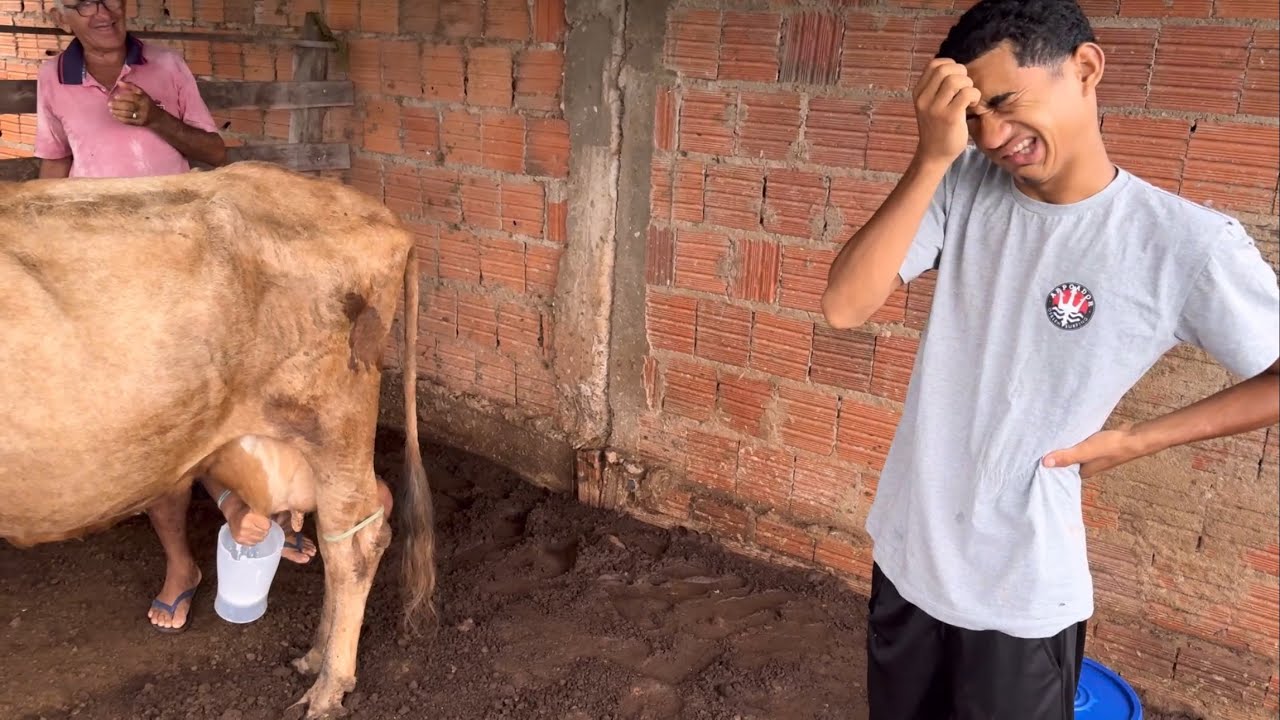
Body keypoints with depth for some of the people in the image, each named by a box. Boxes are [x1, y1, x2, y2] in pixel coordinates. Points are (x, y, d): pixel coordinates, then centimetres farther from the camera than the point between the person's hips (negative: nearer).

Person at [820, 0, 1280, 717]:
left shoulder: (1189, 243, -18)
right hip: (907, 551, 4)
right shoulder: (964, 186, -9)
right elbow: (845, 306, -19)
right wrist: (932, 158, -25)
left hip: (1023, 589, -4)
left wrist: (1134, 441, -10)